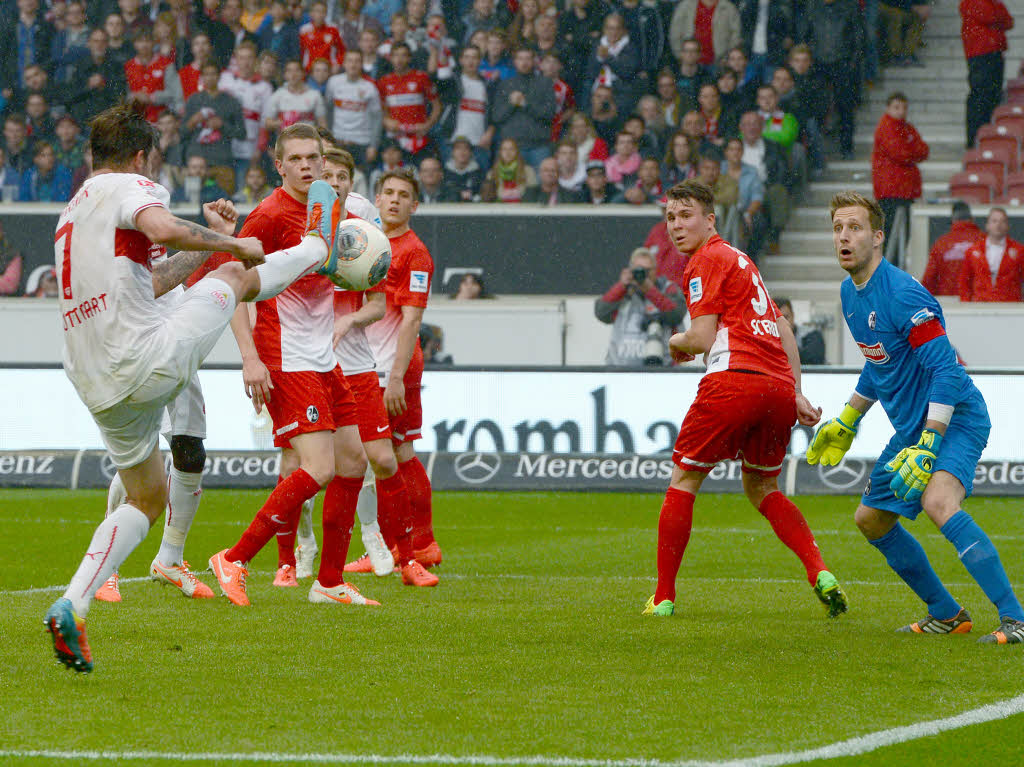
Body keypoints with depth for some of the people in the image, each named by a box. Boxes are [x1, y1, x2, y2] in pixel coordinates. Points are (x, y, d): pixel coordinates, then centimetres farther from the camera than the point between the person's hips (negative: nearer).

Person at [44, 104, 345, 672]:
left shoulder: (70, 215, 23)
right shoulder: (126, 187, -5)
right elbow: (164, 229, -28)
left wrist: (213, 241, 33)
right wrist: (230, 244, -12)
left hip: (97, 385, 8)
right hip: (151, 358, -8)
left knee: (147, 499, 20)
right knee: (234, 277, 16)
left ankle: (72, 605, 4)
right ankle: (316, 248, 47)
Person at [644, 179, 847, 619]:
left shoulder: (706, 261, 0)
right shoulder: (738, 260, 27)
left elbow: (702, 338, -8)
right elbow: (783, 332, 26)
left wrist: (677, 343, 14)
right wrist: (796, 394, 23)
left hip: (735, 379, -8)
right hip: (779, 385, 8)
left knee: (683, 480, 5)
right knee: (761, 489, 20)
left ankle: (664, 597, 5)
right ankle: (820, 571, -2)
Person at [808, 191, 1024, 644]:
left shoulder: (902, 294, -22)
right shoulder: (850, 293, 8)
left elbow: (946, 369, -25)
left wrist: (927, 447, -31)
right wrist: (846, 423, 28)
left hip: (955, 418, -10)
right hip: (911, 426, 10)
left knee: (937, 501, -34)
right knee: (871, 519, 17)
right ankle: (945, 615, 29)